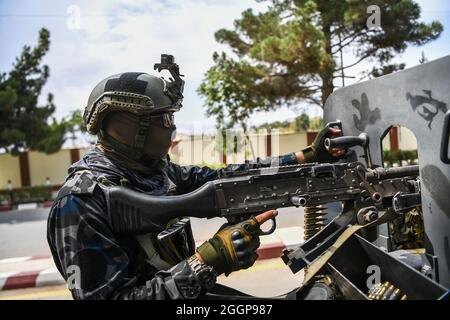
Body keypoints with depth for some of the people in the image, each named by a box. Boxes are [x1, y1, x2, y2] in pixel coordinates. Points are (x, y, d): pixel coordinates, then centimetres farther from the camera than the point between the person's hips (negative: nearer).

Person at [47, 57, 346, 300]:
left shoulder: (156, 169, 1)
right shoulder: (83, 199, -23)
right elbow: (108, 296, -28)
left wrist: (307, 156, -1)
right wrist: (207, 261, -36)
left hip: (191, 289, 7)